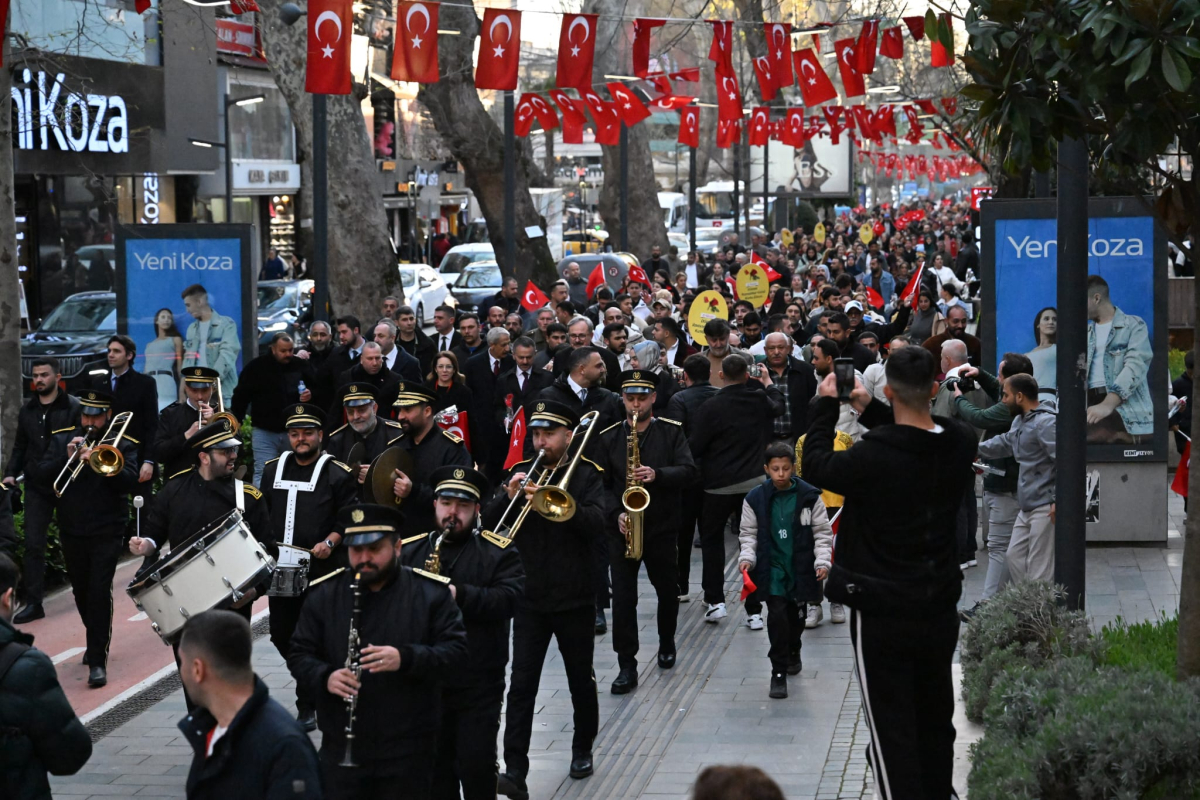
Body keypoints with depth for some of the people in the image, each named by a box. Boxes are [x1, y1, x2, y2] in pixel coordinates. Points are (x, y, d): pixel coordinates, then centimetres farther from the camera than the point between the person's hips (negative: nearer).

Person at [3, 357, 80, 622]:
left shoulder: (73, 408, -6)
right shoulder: (27, 411, 9)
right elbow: (20, 447, 15)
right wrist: (11, 473, 3)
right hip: (37, 487, 4)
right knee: (33, 545, -2)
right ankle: (33, 603, 0)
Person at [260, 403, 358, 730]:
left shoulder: (338, 474, -3)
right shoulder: (273, 470, 13)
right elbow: (262, 513, 19)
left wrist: (330, 542, -17)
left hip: (320, 569, -5)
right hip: (280, 568, 5)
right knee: (281, 635, 8)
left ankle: (308, 708, 7)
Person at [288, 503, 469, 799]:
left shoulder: (432, 593, -2)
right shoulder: (324, 595, 4)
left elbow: (457, 650, -6)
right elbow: (299, 654, 6)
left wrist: (406, 658, -24)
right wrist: (324, 677, -16)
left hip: (408, 749, -1)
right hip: (341, 747, 1)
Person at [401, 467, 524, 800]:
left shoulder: (499, 552, 0)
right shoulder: (408, 551, 9)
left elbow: (509, 598, -15)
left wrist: (459, 595, -26)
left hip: (479, 687, -3)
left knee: (478, 770, -1)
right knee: (435, 771, 11)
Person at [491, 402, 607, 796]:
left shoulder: (587, 474, -2)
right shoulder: (521, 472, 5)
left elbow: (596, 523, -19)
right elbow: (488, 523, 0)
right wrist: (508, 496, -20)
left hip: (574, 597, -1)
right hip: (530, 597, 1)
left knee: (581, 681, 13)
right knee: (521, 685, -6)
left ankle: (583, 749, 34)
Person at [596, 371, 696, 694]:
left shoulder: (672, 432, 0)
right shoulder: (608, 437, 2)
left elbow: (688, 471, -10)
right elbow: (601, 483, 0)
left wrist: (657, 475, -27)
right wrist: (617, 514, -14)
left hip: (662, 526, 0)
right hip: (622, 528, 0)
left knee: (668, 590, 14)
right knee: (623, 595, -5)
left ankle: (667, 643, 40)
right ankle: (627, 666, -2)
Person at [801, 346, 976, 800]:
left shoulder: (873, 456, -23)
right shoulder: (961, 443, -8)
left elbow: (815, 466, -5)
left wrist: (826, 406, 5)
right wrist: (869, 410, 12)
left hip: (882, 614, -5)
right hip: (940, 609, 6)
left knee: (892, 733, 2)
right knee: (936, 725, 20)